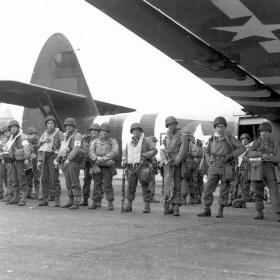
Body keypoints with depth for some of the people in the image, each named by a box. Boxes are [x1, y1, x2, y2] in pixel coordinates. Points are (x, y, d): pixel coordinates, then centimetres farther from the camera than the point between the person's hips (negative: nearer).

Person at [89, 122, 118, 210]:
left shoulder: (113, 142, 5)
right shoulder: (95, 142, 12)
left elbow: (114, 152, -9)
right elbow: (91, 152, 0)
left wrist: (103, 158, -17)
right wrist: (97, 159, -18)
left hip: (108, 167, -2)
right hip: (97, 167, 3)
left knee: (108, 185, -4)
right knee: (97, 184, 5)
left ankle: (110, 203, 1)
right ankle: (95, 202, 10)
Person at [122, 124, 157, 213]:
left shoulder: (146, 140, 1)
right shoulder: (129, 142, 15)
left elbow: (154, 150, -6)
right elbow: (125, 152, 25)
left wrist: (145, 155, -20)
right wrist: (124, 161, 6)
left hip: (143, 166, -4)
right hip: (132, 167, 4)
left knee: (145, 186, -4)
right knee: (131, 186, 4)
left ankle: (147, 206, 1)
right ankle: (129, 205, 12)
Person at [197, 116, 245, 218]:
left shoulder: (230, 138, -5)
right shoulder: (212, 139, 4)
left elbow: (242, 148, -6)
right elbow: (207, 152, 20)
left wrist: (230, 155, -14)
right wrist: (210, 162, 4)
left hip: (226, 168, -2)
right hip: (214, 168, 2)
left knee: (224, 190, 2)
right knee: (208, 188, -7)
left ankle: (220, 211, 14)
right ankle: (206, 210, 0)